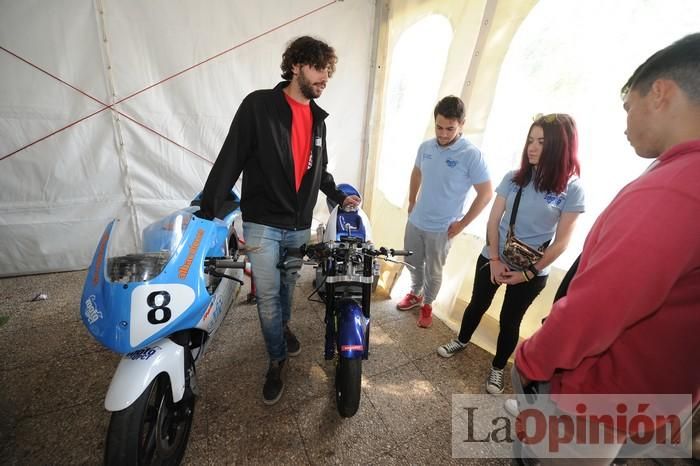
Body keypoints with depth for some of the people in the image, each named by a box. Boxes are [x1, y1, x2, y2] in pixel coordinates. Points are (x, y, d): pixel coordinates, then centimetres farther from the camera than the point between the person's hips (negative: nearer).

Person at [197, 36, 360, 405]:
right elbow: (229, 160, -12)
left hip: (299, 225, 5)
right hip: (262, 224, -5)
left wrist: (339, 196, 18)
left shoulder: (318, 118, 11)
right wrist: (207, 211, -15)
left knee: (288, 285, 21)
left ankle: (284, 327, 49)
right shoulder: (259, 105, -8)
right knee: (267, 297, 2)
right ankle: (277, 360, 24)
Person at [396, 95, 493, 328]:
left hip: (442, 228, -4)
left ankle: (427, 304, 37)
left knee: (433, 272, 13)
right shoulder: (425, 147, -3)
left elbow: (486, 193, -13)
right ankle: (415, 293, 46)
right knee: (413, 263, 21)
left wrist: (462, 223, -12)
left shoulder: (472, 155, -18)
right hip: (415, 221, 5)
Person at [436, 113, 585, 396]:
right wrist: (495, 259, -9)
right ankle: (461, 341, 44)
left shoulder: (571, 188, -9)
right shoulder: (513, 178, -3)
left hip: (532, 271, -2)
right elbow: (493, 220, -2)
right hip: (492, 260, 2)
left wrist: (529, 273, -11)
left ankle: (498, 367, 37)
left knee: (510, 320, 13)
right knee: (477, 304, 17)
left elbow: (561, 242, -8)